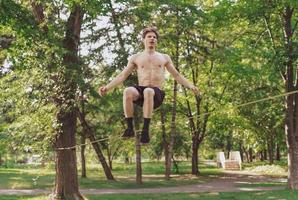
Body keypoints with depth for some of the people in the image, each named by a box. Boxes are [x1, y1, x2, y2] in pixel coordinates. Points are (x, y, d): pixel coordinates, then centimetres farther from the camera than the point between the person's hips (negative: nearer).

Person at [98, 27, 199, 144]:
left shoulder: (164, 58, 20)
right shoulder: (135, 58, 18)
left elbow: (177, 75, 23)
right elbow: (122, 76, 14)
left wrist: (190, 86, 8)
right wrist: (107, 87, 2)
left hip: (157, 94, -1)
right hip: (140, 92, 1)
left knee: (148, 92, -40)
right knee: (127, 91, -36)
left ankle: (145, 130, -35)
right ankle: (130, 128, -30)